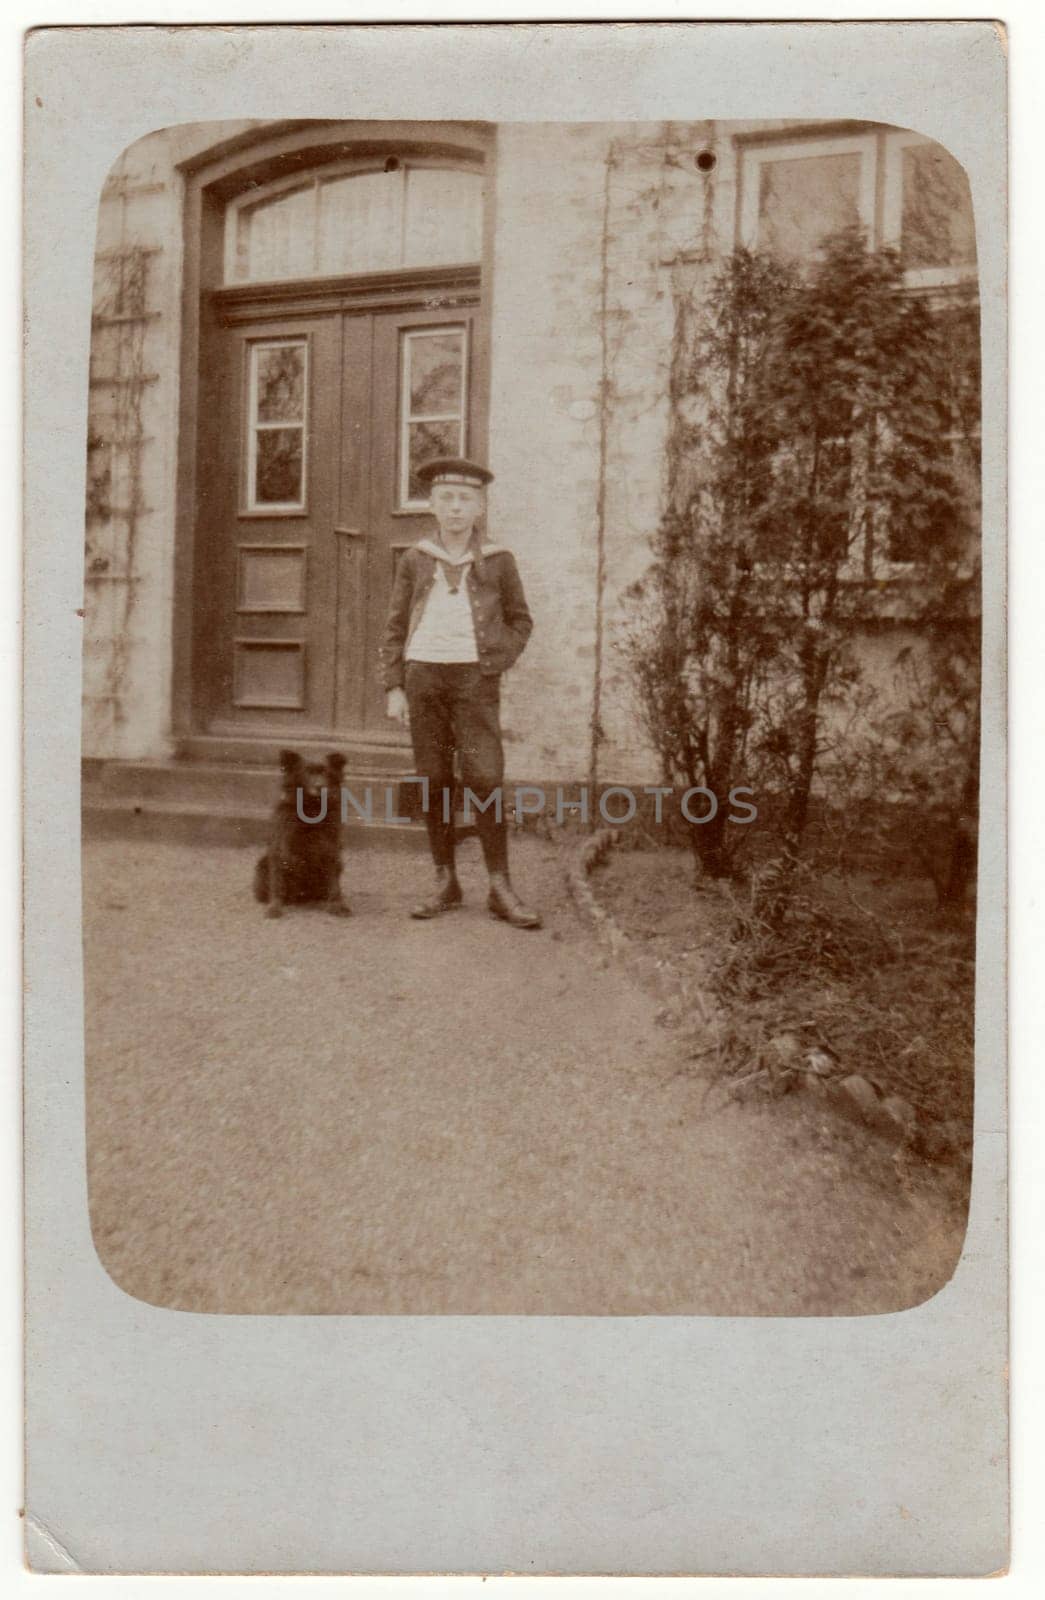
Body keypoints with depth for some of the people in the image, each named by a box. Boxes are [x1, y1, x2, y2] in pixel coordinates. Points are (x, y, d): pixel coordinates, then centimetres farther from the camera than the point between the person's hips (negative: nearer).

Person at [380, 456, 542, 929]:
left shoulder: (498, 560, 5)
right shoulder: (414, 560, 8)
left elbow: (520, 621, 13)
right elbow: (396, 628, 10)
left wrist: (496, 663, -3)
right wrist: (394, 688, 3)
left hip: (474, 679, -2)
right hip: (423, 676, 2)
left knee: (485, 778, -10)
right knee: (433, 781, 3)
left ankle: (500, 888, -3)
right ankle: (446, 883, 12)